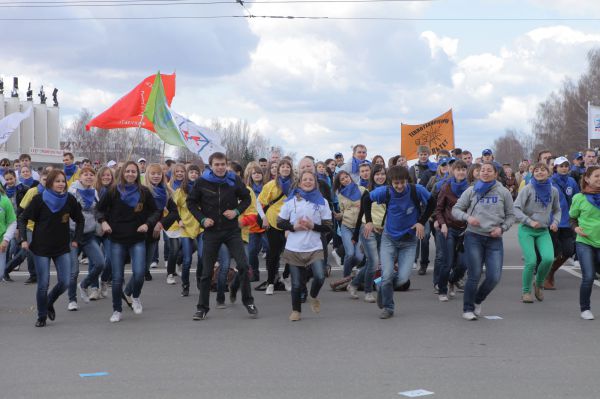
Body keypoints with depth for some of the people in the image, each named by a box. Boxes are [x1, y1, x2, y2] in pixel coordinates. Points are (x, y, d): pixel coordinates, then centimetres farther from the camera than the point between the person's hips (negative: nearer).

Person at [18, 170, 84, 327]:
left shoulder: (70, 200, -2)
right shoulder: (39, 199, -8)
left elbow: (79, 220, 12)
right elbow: (23, 218, -1)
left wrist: (76, 239, 5)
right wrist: (23, 239, -10)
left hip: (62, 248, 3)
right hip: (41, 248, -2)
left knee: (65, 282, -3)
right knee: (43, 284, -3)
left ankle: (50, 302, 28)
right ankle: (42, 316, 17)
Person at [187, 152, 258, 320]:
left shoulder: (234, 180, -5)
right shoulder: (202, 182, -6)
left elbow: (246, 198, 8)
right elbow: (191, 202, 4)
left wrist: (237, 211, -10)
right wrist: (202, 219, -8)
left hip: (232, 230, 0)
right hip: (211, 231, 0)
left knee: (243, 265, -10)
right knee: (207, 271, 5)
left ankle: (248, 300, 7)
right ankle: (202, 307, 16)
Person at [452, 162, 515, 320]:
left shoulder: (503, 192, 6)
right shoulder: (471, 191, 4)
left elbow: (510, 215, 11)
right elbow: (456, 209, 7)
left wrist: (502, 228, -6)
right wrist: (467, 217, -12)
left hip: (494, 239, 1)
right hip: (473, 237, -1)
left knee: (494, 277, -3)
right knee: (474, 275, -3)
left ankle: (478, 301, 25)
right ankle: (468, 309, 14)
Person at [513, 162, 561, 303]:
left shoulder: (553, 191, 5)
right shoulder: (528, 189, -6)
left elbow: (557, 210, 19)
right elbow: (516, 208, -11)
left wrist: (555, 222, 1)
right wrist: (530, 221, -19)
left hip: (543, 231, 3)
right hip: (526, 230, -3)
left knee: (548, 258, -17)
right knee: (531, 261, -13)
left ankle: (539, 283, 11)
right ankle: (526, 291, 7)